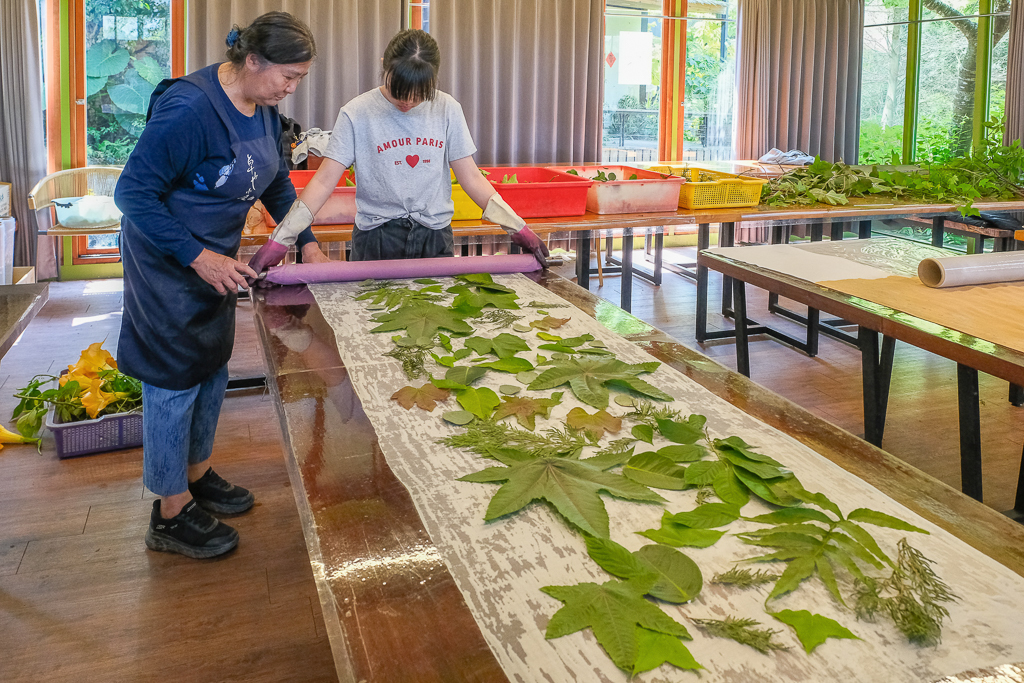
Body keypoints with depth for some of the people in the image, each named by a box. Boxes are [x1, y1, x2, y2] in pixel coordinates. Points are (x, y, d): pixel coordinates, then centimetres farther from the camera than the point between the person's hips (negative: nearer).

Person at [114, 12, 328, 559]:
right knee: (174, 381, 0)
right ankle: (171, 515, 14)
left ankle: (197, 474, 38)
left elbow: (275, 183, 16)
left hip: (216, 258, 9)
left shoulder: (264, 109, 1)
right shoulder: (188, 108, -26)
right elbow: (133, 193, -24)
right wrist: (198, 257, -26)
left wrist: (306, 241, 7)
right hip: (167, 263, -9)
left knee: (211, 371, 18)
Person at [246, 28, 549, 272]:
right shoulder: (357, 114, -6)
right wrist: (279, 241, -16)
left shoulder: (447, 109, 0)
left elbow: (471, 178, 3)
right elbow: (324, 181, -7)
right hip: (376, 241, -2)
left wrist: (518, 229, -4)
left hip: (435, 237, 2)